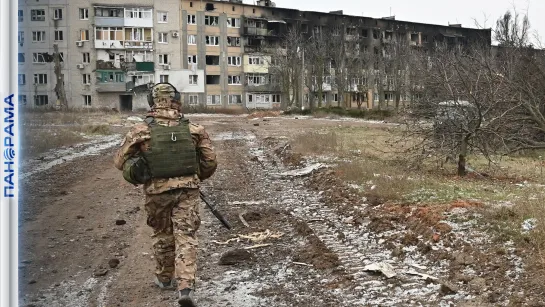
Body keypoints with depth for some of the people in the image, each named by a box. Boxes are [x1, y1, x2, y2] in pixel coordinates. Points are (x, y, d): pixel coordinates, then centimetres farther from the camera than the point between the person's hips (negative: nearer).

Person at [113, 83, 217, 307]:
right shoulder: (194, 129, -4)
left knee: (162, 234, 20)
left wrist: (137, 168, 19)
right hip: (187, 190, 0)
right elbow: (210, 162, 2)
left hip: (157, 191, 0)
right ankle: (186, 288, -8)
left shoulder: (141, 131, -8)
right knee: (186, 237, 3)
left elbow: (120, 162, 0)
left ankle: (165, 278, 35)